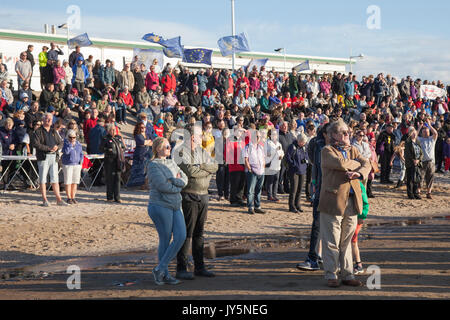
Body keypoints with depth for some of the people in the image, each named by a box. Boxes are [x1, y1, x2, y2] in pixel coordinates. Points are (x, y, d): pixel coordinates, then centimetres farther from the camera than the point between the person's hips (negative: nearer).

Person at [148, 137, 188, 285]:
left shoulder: (171, 163, 16)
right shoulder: (153, 165, -8)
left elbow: (184, 179, 7)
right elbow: (163, 186, -19)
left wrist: (172, 181, -12)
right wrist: (178, 186, -4)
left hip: (175, 206, 7)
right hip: (160, 206, -7)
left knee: (181, 237, -3)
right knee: (165, 240, -2)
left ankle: (160, 269, 5)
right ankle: (164, 275, 10)